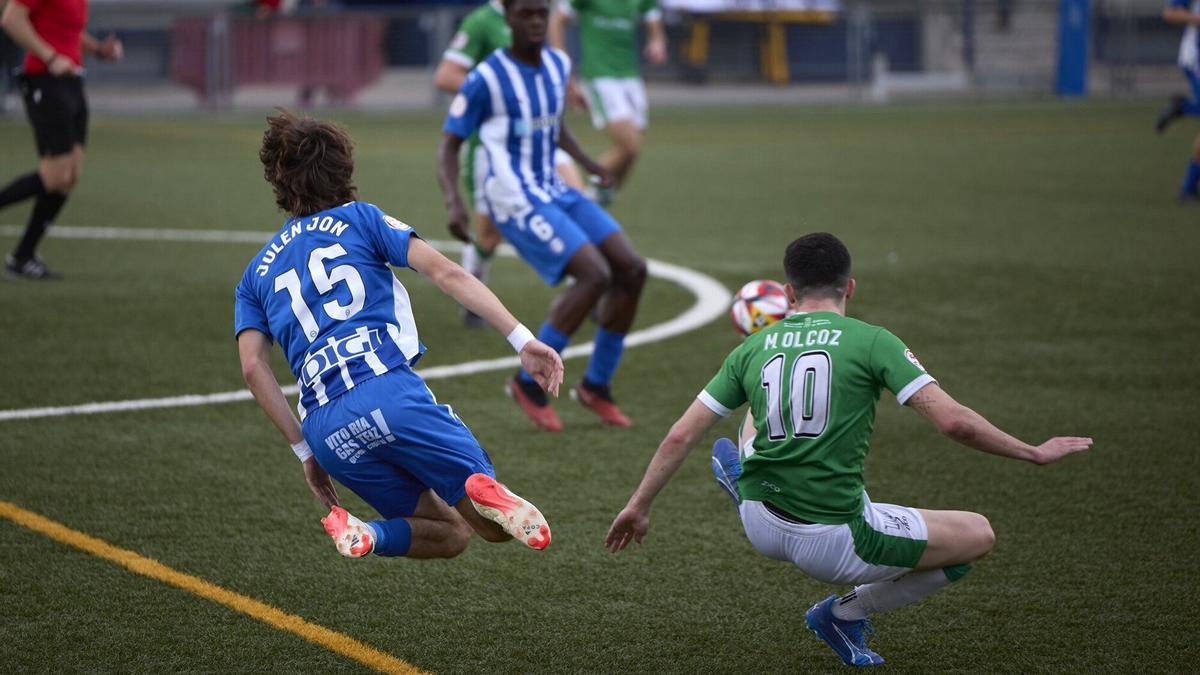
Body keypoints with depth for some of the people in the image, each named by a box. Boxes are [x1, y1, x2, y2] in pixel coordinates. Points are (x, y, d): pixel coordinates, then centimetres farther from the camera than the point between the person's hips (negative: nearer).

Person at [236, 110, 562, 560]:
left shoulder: (256, 275, 25)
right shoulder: (360, 218, 17)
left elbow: (253, 367, 9)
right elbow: (445, 274, 2)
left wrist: (305, 451, 12)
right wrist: (522, 339, -4)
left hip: (326, 430, 3)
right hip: (389, 391, -3)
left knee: (451, 535, 17)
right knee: (496, 527, 3)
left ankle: (365, 535, -14)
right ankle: (486, 491, -34)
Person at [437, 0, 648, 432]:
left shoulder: (558, 64, 9)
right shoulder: (485, 79, -12)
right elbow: (448, 145, -8)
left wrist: (585, 162, 16)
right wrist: (453, 202, -24)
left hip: (554, 193, 8)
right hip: (516, 202, -8)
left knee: (632, 269, -4)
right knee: (595, 276, -21)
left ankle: (596, 385, 10)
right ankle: (530, 383, -7)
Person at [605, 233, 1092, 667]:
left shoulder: (753, 348, 6)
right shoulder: (872, 342, -7)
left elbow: (680, 436, 6)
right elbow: (954, 422, -13)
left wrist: (639, 505, 19)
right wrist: (1033, 454, 1)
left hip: (762, 529, 6)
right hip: (835, 544, -6)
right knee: (978, 535, 10)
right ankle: (847, 613, 13)